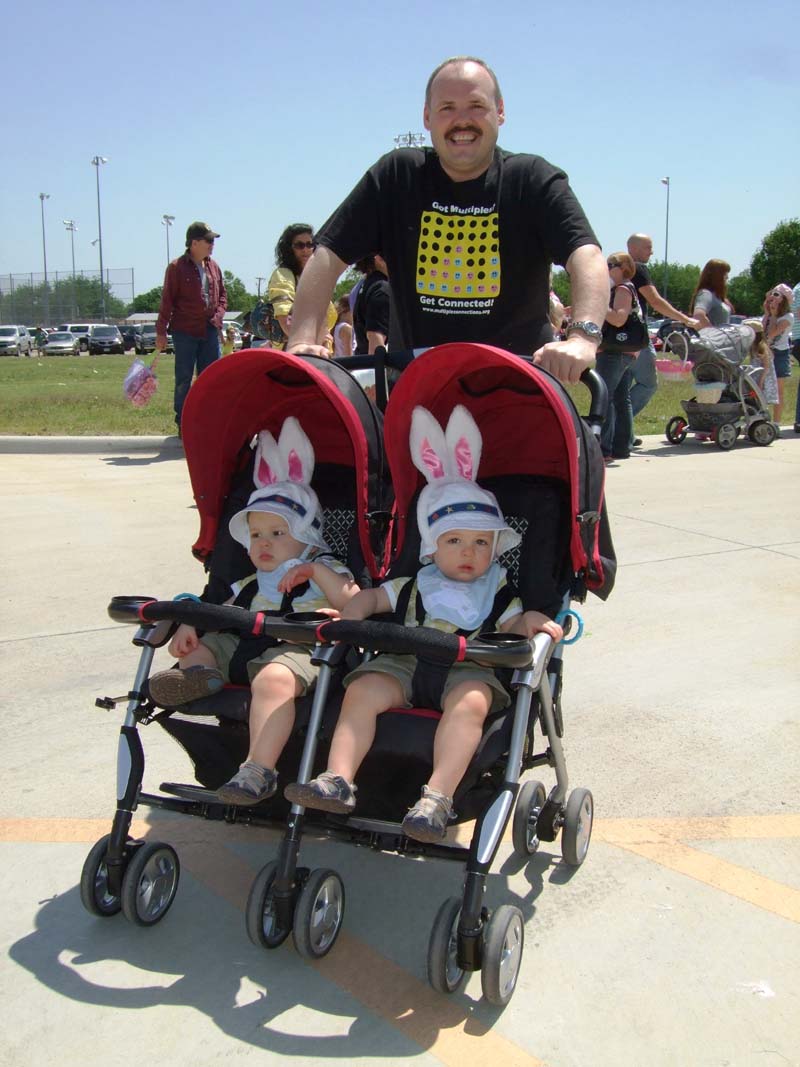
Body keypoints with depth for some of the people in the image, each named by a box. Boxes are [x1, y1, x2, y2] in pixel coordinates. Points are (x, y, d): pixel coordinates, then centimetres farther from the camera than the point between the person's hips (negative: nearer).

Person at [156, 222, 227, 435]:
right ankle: (182, 423, 8)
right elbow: (167, 300, -6)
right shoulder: (177, 267, -6)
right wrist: (161, 331, -8)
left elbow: (222, 295, 19)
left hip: (210, 331, 5)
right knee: (184, 379, 2)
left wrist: (218, 317, 3)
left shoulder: (213, 267, 10)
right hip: (185, 332, -5)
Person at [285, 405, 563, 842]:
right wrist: (346, 619, 5)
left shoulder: (497, 589, 18)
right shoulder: (417, 585, 22)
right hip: (406, 662, 2)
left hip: (468, 667, -2)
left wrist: (531, 621, -13)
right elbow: (371, 597, 24)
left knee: (471, 701, -35)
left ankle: (438, 795, -43)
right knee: (362, 689, -24)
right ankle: (338, 779, -30)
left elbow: (513, 624, 10)